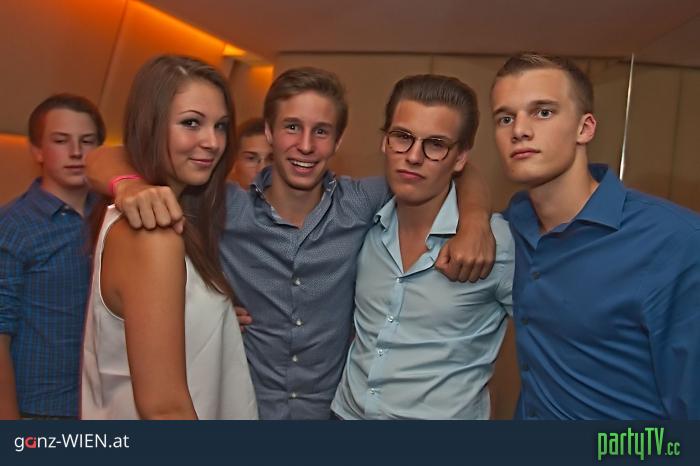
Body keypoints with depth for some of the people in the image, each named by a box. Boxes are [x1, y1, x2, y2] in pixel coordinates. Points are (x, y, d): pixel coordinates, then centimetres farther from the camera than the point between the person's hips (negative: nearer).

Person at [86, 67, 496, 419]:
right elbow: (106, 161, -14)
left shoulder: (359, 205, -11)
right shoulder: (225, 208, -15)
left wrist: (476, 221, -23)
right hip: (239, 411, -1)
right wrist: (131, 185, -36)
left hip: (335, 410, 2)